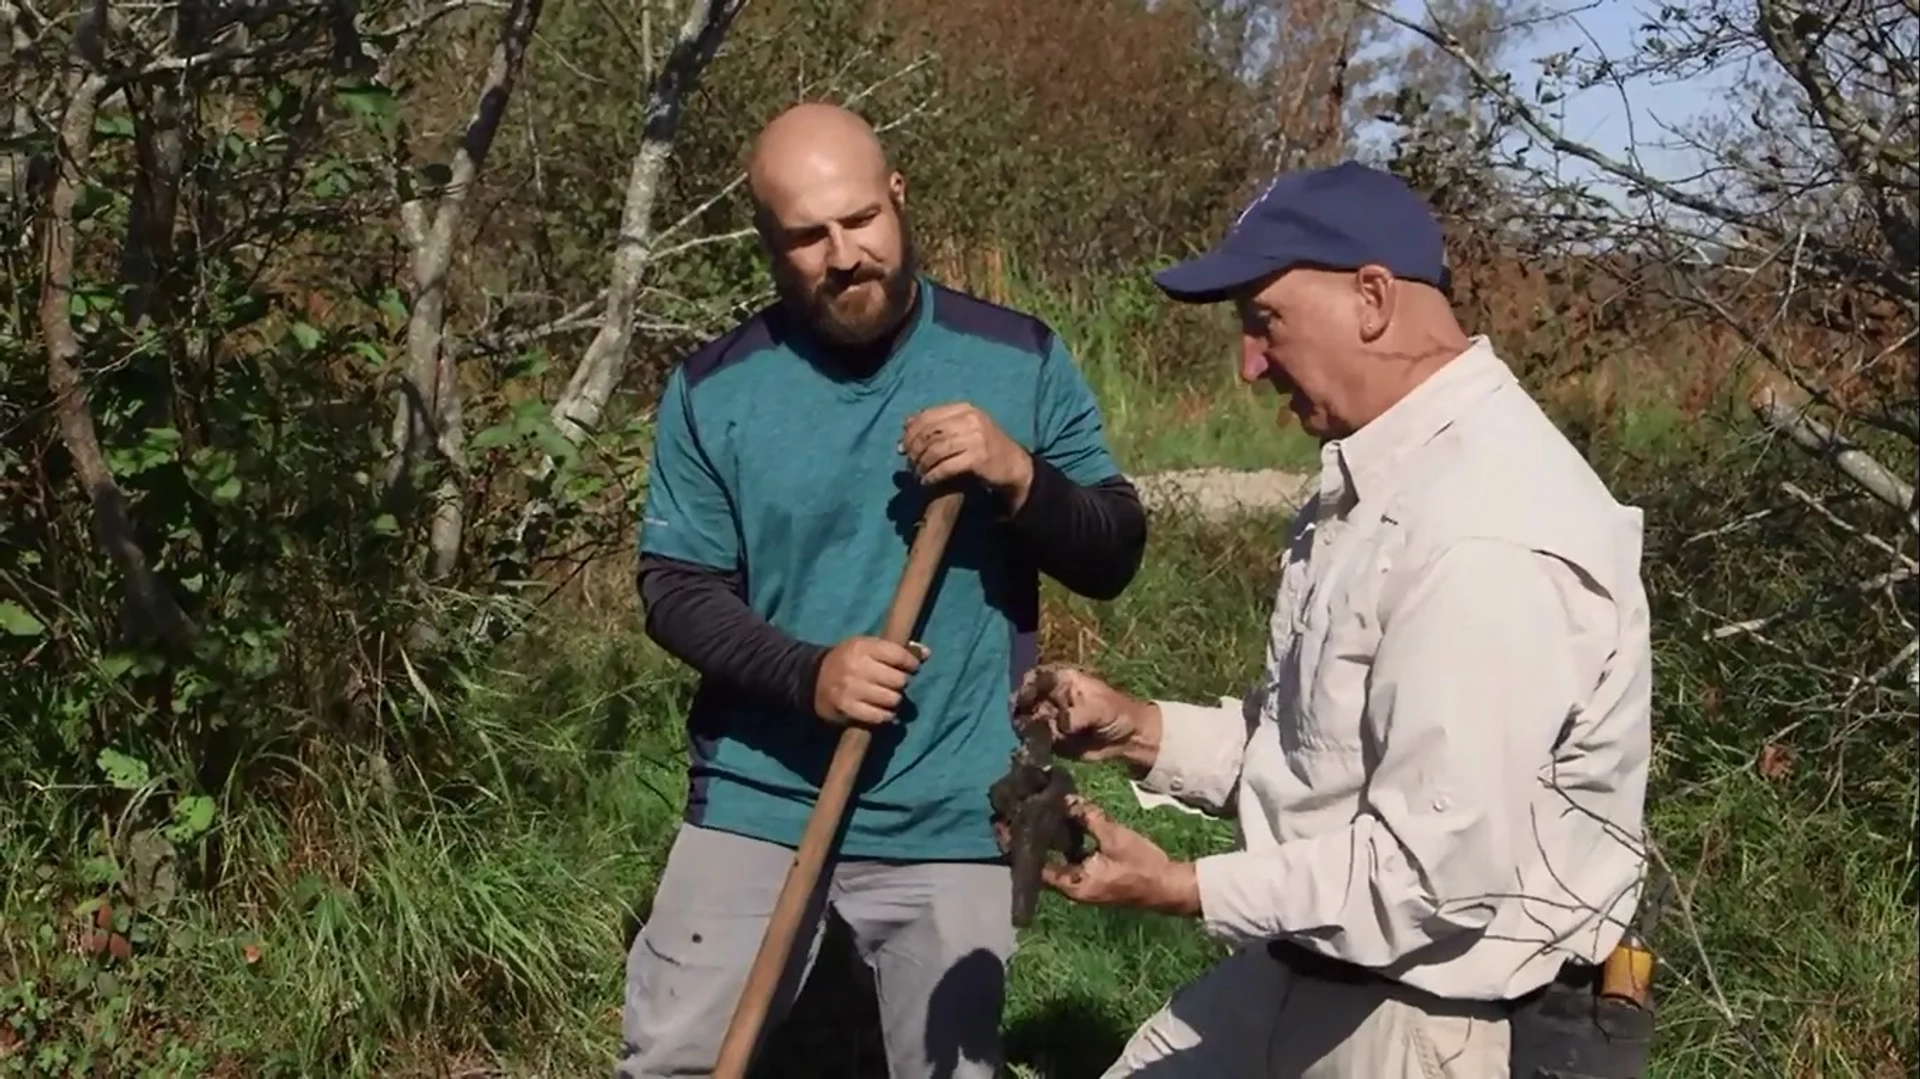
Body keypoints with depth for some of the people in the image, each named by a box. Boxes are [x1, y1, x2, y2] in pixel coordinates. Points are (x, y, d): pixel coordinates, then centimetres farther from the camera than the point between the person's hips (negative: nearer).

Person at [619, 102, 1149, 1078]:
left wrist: (1020, 477, -21)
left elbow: (1114, 558, -1)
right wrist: (806, 674, -21)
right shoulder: (713, 388, -2)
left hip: (948, 818, 0)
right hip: (755, 800, 1)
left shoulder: (1018, 359, -3)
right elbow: (672, 589, -3)